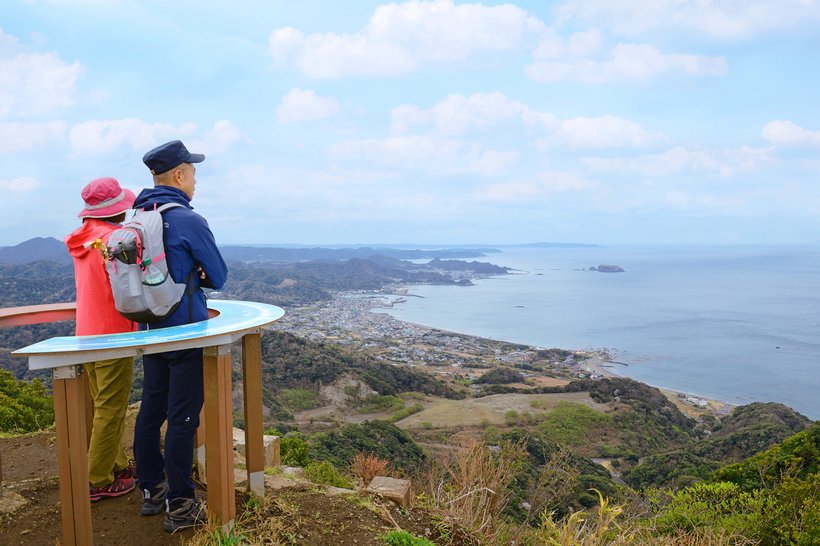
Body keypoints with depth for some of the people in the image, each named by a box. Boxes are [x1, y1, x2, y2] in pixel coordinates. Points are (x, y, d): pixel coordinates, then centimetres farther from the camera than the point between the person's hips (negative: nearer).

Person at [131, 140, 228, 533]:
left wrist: (188, 273, 3)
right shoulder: (189, 221, -17)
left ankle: (151, 490, 29)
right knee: (182, 417, -1)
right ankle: (179, 506, 8)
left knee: (151, 410, 15)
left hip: (150, 331, 8)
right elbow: (218, 278, -8)